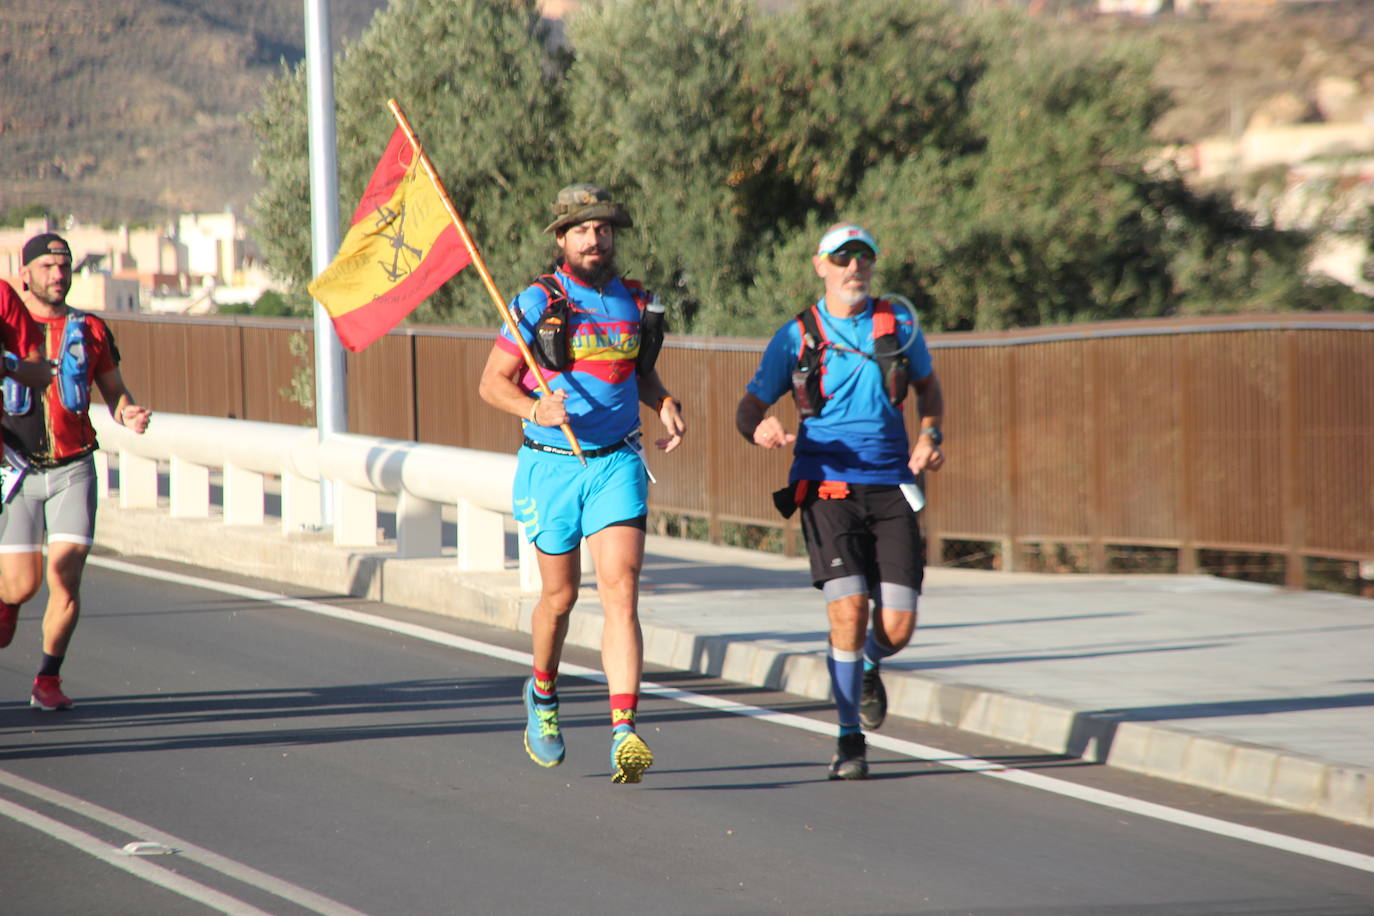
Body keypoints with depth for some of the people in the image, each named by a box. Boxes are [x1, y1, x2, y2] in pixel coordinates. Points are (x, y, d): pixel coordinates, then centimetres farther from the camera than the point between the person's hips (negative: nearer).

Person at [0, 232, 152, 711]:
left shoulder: (90, 331, 8)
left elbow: (114, 392, 14)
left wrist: (129, 413, -9)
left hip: (73, 470, 1)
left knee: (65, 580, -10)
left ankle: (48, 680, 5)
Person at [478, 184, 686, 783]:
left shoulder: (636, 303, 6)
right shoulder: (537, 303, -5)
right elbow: (492, 383, -4)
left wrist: (667, 404, 2)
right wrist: (535, 409, -23)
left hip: (617, 464, 1)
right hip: (552, 465, -1)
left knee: (621, 594, -13)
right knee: (560, 595, 12)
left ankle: (624, 733, -22)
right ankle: (543, 694, 42)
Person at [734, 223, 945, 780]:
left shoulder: (898, 323, 8)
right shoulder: (795, 338, 2)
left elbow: (928, 385, 23)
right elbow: (748, 409, 5)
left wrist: (930, 434, 2)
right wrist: (762, 429, -19)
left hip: (890, 487, 2)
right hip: (828, 487, -2)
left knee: (897, 627, -6)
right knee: (848, 610, -17)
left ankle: (867, 668, 33)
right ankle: (850, 740, -1)